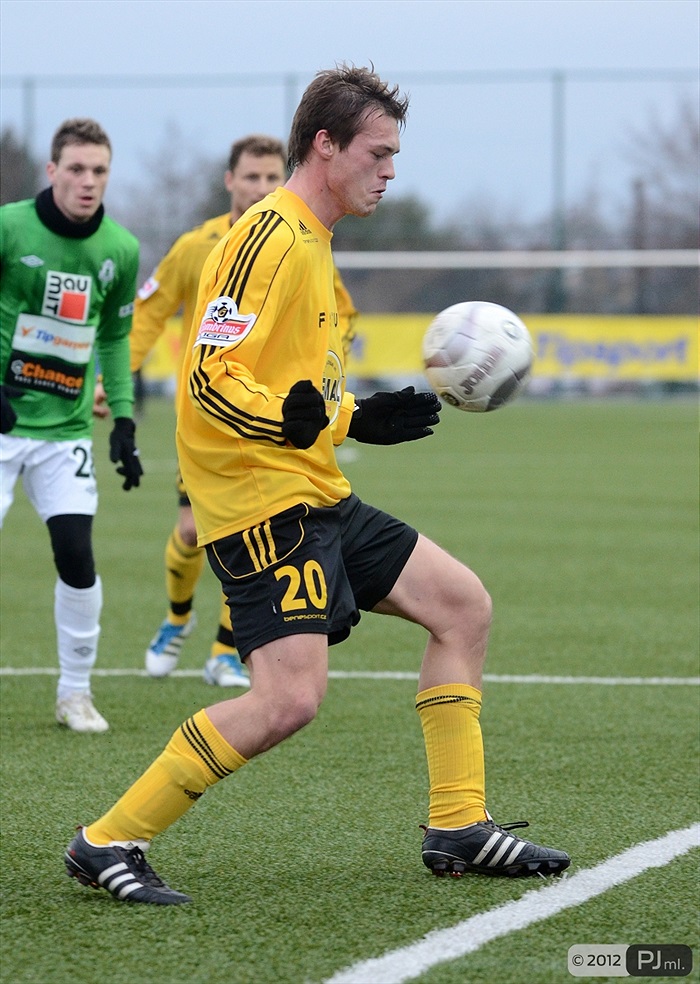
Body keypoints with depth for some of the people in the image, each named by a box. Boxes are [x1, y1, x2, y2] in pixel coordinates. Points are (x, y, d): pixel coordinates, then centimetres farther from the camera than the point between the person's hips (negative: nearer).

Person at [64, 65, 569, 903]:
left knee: (462, 605, 10)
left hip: (315, 496, 11)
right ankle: (107, 843, -11)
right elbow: (209, 378, -22)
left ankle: (458, 830, 14)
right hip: (260, 500, -11)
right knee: (289, 699, -21)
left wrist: (360, 420, 27)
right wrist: (285, 420, -38)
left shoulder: (308, 241, 18)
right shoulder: (269, 239, -14)